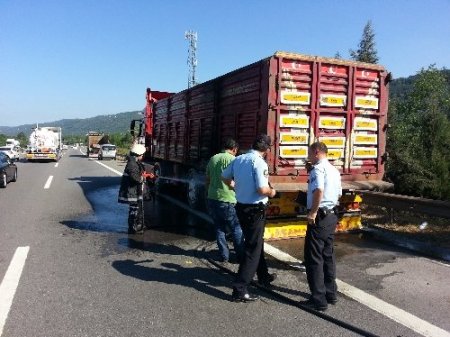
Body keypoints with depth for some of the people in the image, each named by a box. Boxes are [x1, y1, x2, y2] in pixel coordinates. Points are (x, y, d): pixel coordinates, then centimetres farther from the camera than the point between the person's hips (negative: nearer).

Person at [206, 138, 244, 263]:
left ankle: (224, 255, 17)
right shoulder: (233, 159, -9)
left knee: (219, 228, 14)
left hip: (212, 199, 6)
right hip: (227, 200, -6)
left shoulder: (212, 159, 10)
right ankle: (240, 255, 13)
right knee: (237, 228, 8)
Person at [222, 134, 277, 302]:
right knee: (253, 248, 2)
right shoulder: (259, 163, -20)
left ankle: (263, 276, 42)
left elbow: (225, 177, 14)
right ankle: (239, 289, 5)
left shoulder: (238, 159, 3)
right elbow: (262, 189, -26)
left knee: (255, 242, 24)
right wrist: (271, 192, -5)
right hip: (255, 210, -8)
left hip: (241, 206, 8)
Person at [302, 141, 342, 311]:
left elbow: (319, 191, -29)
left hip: (319, 217, -9)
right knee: (328, 255, 17)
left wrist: (312, 212, -24)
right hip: (331, 215, 9)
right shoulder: (334, 170, 14)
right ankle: (331, 293, 27)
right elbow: (338, 193, 19)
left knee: (313, 258, -1)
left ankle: (319, 300, 5)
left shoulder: (318, 168, -14)